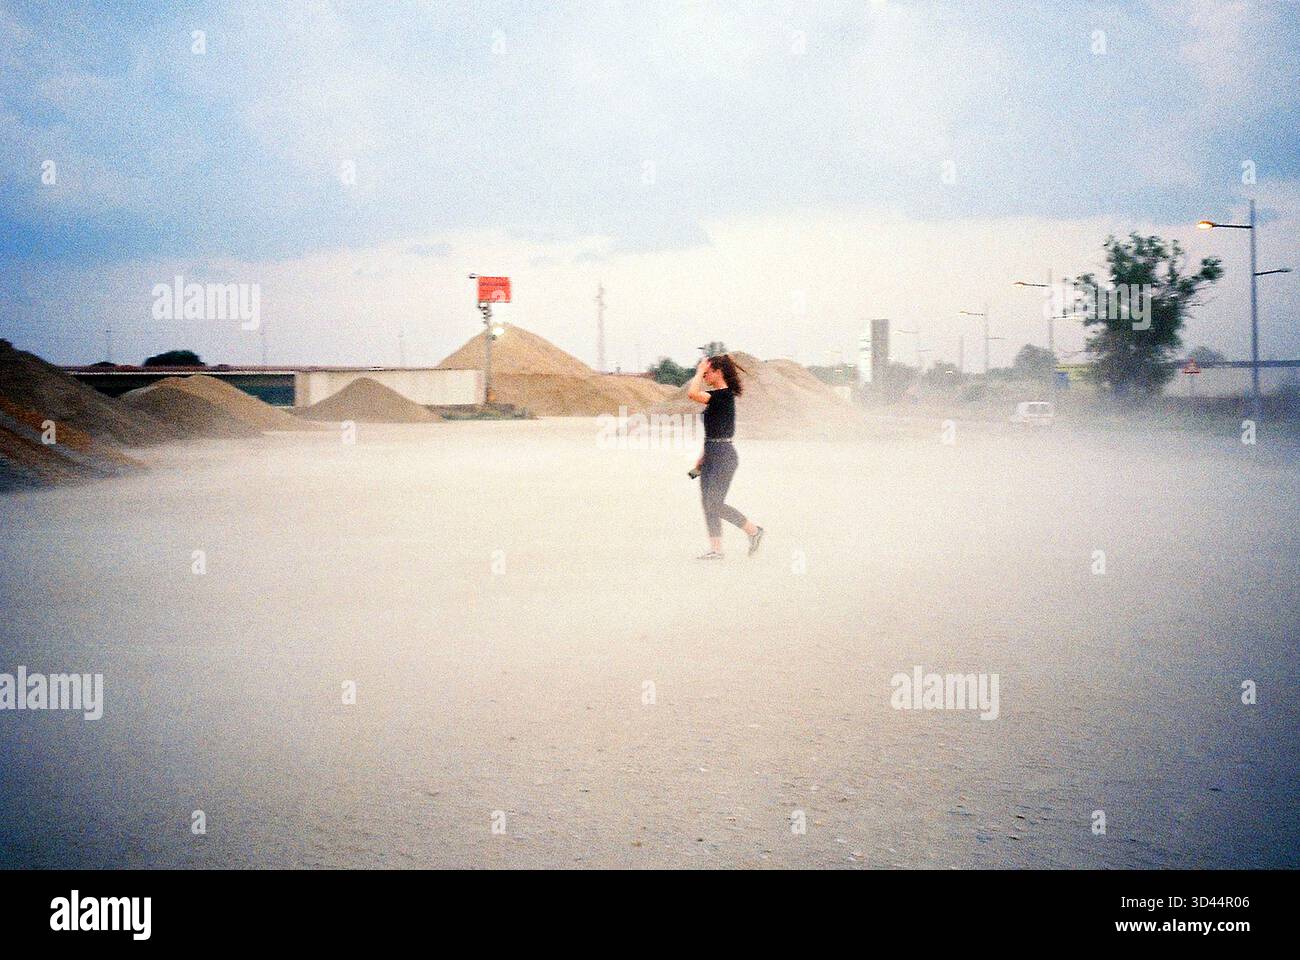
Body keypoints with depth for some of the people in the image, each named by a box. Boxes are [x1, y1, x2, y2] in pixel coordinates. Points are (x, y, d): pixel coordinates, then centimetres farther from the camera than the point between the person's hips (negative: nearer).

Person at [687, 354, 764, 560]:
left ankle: (753, 530, 7)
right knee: (708, 503, 6)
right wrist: (702, 459, 20)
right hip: (712, 455, 10)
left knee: (715, 504, -7)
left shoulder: (724, 395, -16)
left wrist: (700, 372, -16)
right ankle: (716, 549, 9)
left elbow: (693, 393, -30)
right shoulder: (716, 397, 14)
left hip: (723, 456, -10)